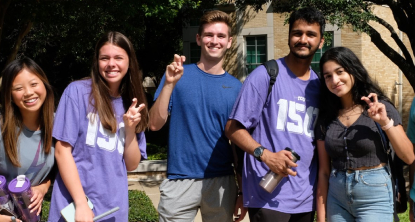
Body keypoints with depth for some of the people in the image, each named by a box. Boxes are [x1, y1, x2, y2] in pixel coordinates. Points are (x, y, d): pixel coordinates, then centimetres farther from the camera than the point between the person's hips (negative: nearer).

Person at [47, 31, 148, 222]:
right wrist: (81, 204, -15)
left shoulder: (131, 106, 7)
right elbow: (61, 151, -9)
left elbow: (131, 165, 6)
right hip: (74, 206, -4)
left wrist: (130, 128, -10)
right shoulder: (78, 91, -5)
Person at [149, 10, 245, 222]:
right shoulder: (178, 74, 0)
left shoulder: (236, 87, 4)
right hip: (180, 180, -1)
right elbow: (155, 124, -6)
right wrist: (169, 83, -18)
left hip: (221, 183, 2)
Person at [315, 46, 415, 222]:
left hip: (374, 197, -3)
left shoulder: (379, 108, -5)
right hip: (336, 198, 3)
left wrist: (385, 122, -19)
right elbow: (324, 171, 5)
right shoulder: (326, 118, 3)